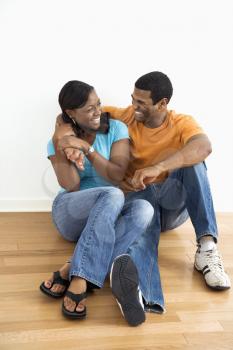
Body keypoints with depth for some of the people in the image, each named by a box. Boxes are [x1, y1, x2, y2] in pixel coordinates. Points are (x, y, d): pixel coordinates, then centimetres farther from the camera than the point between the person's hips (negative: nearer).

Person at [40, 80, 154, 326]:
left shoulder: (116, 129, -1)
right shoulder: (59, 140, -1)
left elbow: (117, 176, -11)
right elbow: (71, 186, -13)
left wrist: (87, 148, -20)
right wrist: (60, 148, -24)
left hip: (112, 215, 3)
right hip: (71, 214, -2)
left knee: (144, 209, -33)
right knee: (112, 196, -36)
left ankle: (72, 272, -38)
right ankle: (81, 278, -41)